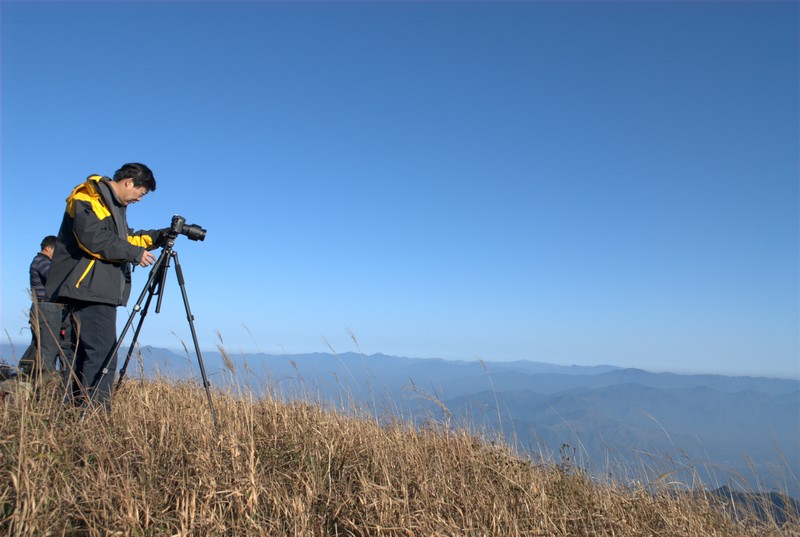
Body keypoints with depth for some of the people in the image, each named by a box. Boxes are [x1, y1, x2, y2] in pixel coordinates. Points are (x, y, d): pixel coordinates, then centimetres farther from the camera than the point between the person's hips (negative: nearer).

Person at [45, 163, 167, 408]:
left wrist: (158, 237, 13)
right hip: (88, 289, -10)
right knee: (102, 353, -14)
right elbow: (93, 240, -20)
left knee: (84, 353, 11)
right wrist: (134, 253, -16)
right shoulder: (88, 199, -8)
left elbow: (123, 239, 25)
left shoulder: (114, 204, 22)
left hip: (101, 290, 10)